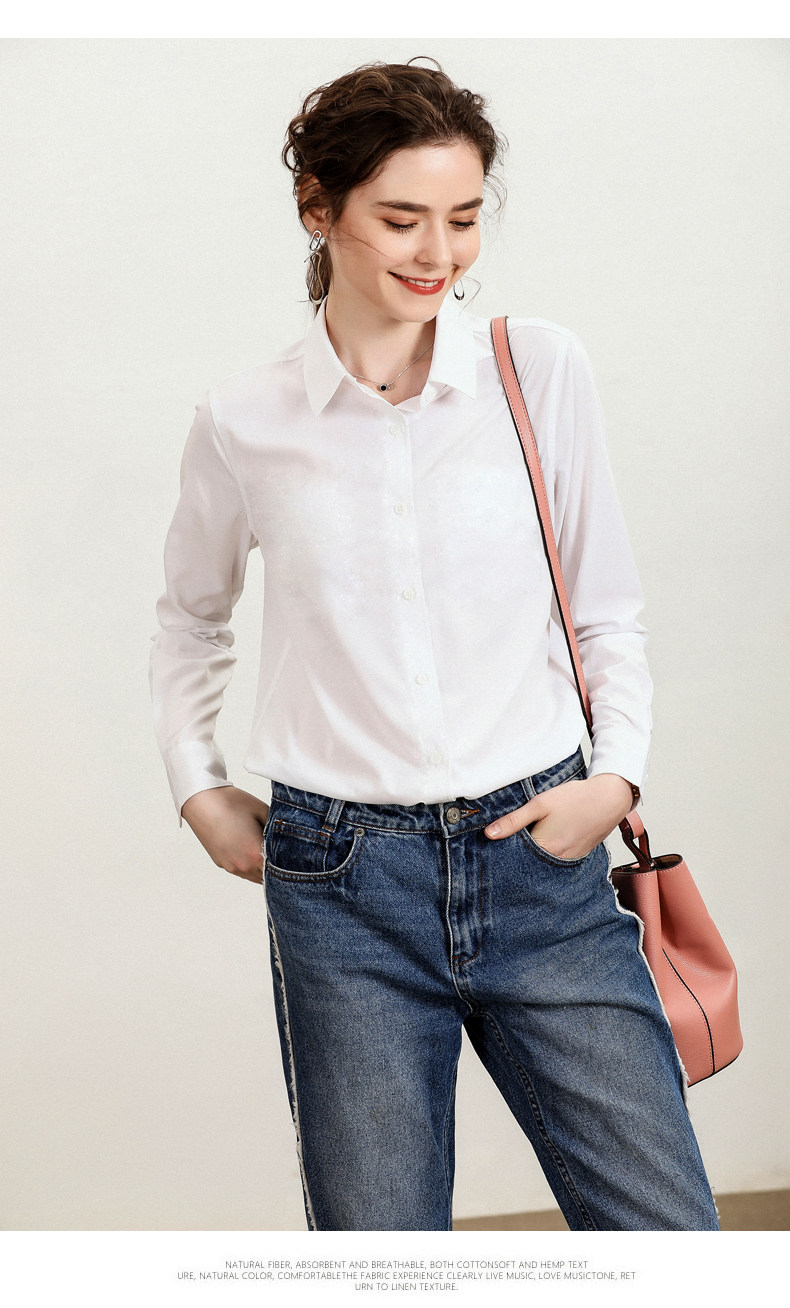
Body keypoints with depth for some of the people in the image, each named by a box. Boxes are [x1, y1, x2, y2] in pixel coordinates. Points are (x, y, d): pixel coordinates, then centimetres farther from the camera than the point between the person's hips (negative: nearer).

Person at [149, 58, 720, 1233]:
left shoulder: (542, 368, 0)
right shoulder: (245, 423, 0)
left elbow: (608, 609, 8)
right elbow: (192, 616, 19)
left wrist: (618, 775, -4)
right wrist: (199, 789, 11)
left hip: (541, 859, 1)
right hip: (343, 887, 0)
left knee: (666, 1228, 1)